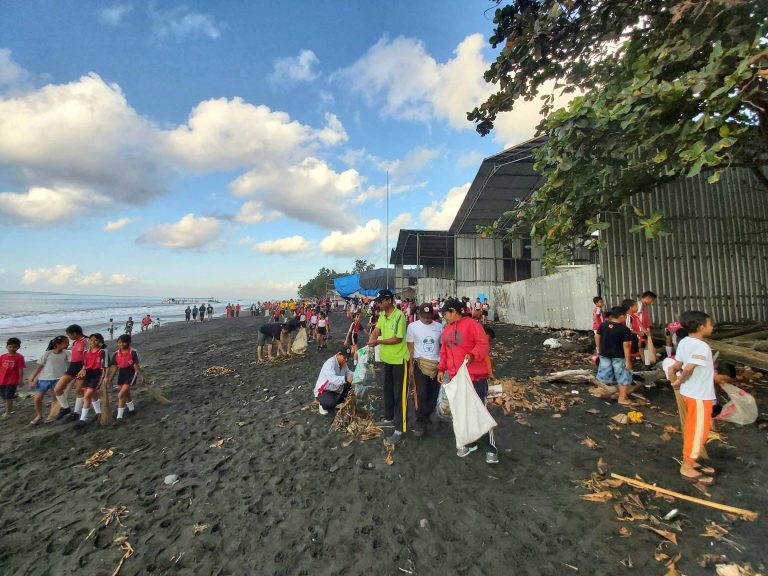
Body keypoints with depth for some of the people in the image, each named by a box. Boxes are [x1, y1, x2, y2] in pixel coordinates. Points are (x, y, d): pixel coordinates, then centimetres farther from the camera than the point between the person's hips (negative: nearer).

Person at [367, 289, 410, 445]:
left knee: (399, 393, 1)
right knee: (387, 390, 21)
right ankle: (389, 418, 39)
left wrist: (379, 342, -23)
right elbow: (376, 330, 2)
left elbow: (398, 339, -23)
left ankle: (399, 428, 11)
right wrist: (372, 340, -19)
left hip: (399, 359, -8)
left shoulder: (399, 316, -21)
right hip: (387, 358, 8)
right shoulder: (382, 315, 4)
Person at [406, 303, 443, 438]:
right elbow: (410, 347, -1)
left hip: (436, 364, 3)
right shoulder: (412, 327, -4)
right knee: (421, 394, -3)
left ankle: (427, 417, 30)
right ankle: (420, 423, 10)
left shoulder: (439, 327, 2)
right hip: (420, 363, -3)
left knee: (433, 394, 10)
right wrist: (411, 365, -4)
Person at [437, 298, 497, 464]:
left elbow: (483, 344, -17)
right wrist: (441, 369, 8)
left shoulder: (471, 324, -11)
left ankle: (491, 449, 17)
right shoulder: (446, 329, 12)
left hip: (475, 376, -7)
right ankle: (469, 443, 32)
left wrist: (472, 355, -32)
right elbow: (444, 352, 16)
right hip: (456, 377, 7)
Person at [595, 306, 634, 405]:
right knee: (623, 377, 9)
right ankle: (622, 398, 13)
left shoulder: (603, 325, -3)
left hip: (604, 354, 4)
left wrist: (599, 350, 19)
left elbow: (597, 337, 6)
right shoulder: (625, 329, -18)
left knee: (606, 375, 19)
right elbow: (626, 346, -20)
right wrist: (628, 361, -15)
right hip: (619, 356, -4)